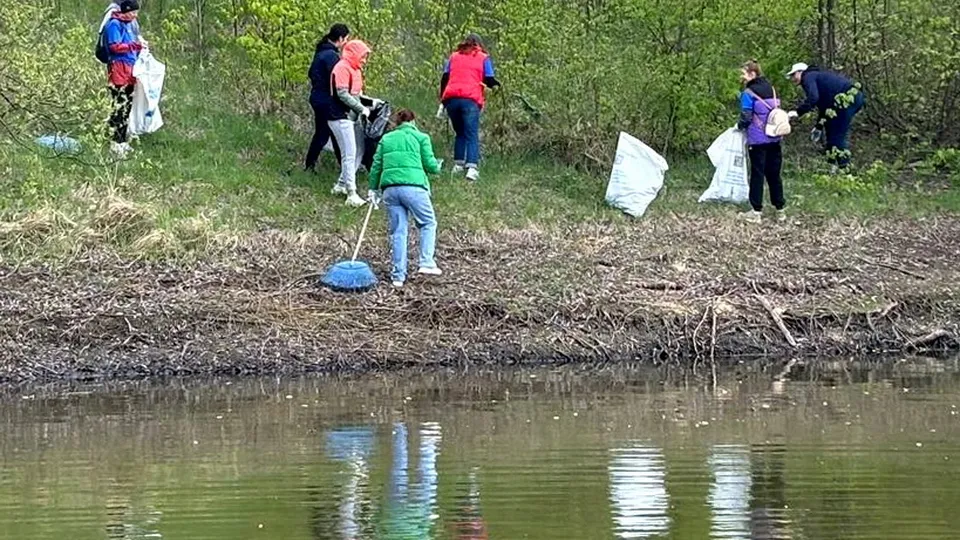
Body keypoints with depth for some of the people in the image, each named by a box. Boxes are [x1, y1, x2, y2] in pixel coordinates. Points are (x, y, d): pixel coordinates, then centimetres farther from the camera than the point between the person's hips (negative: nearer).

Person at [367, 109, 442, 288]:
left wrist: (373, 189, 23)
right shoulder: (421, 137, 10)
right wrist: (437, 167, 26)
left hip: (390, 188, 4)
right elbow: (430, 165, 4)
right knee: (428, 223, 13)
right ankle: (426, 263, -2)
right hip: (413, 186, -4)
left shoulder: (386, 139, 20)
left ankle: (398, 275, 6)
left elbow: (376, 165, 16)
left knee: (397, 231, 7)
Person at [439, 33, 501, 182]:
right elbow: (490, 80, 7)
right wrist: (496, 85, 29)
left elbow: (444, 78, 16)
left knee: (460, 133, 19)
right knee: (472, 135, -7)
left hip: (451, 98, 3)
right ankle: (472, 167, -23)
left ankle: (458, 164, 11)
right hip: (471, 100, -3)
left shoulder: (454, 56, 22)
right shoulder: (483, 58, 14)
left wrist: (442, 100, 19)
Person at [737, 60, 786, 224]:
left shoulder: (748, 93, -13)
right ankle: (780, 209, 17)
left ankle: (756, 211, 2)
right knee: (774, 174, 13)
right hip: (774, 139, 6)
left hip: (757, 141, -6)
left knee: (757, 174, 1)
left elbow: (746, 118, -15)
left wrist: (740, 125, 6)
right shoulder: (771, 89, 8)